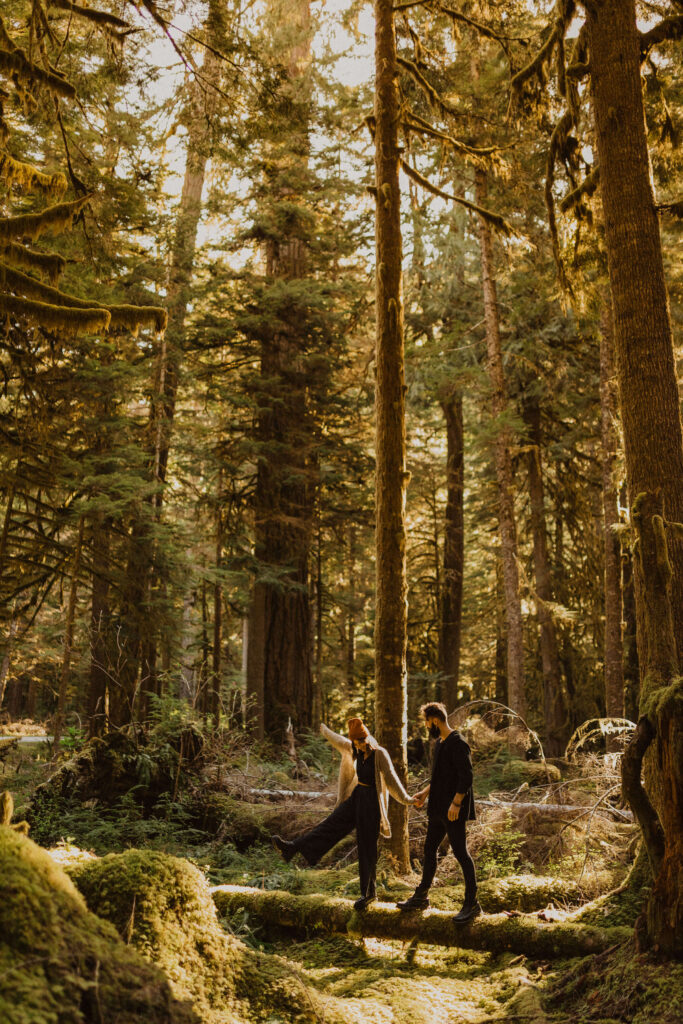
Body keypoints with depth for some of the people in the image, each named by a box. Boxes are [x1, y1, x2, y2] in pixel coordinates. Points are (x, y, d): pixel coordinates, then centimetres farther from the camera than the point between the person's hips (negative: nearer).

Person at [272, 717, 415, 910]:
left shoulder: (380, 754, -15)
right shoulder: (356, 751, 4)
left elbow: (391, 778, -20)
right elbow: (340, 741, 22)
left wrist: (405, 799, -26)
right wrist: (326, 732, 38)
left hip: (371, 802, -6)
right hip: (356, 796, 6)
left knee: (366, 848, -1)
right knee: (333, 823, -1)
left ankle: (368, 892, 10)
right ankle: (293, 848, -8)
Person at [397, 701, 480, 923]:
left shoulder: (458, 743, -16)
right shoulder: (439, 743, 14)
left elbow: (466, 776, -21)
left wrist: (456, 803, -24)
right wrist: (425, 793, 21)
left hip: (454, 811, -10)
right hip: (438, 809, 10)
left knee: (460, 852, -3)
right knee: (429, 849, 15)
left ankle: (472, 903, 6)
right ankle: (421, 897, 26)